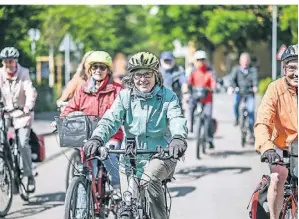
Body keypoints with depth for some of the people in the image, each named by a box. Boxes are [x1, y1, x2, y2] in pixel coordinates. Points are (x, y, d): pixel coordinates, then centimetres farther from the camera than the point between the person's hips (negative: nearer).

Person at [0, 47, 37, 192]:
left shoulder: (23, 73, -11)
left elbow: (31, 91, -23)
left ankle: (29, 176, -5)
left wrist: (28, 106, -41)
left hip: (22, 113, -3)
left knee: (23, 143, -14)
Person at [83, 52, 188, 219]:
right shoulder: (125, 96, 1)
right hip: (131, 157, 3)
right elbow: (110, 120, -11)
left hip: (161, 156, -3)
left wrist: (178, 138, -44)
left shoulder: (167, 96, -4)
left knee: (150, 177, -35)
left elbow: (177, 119, -20)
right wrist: (97, 139, -32)